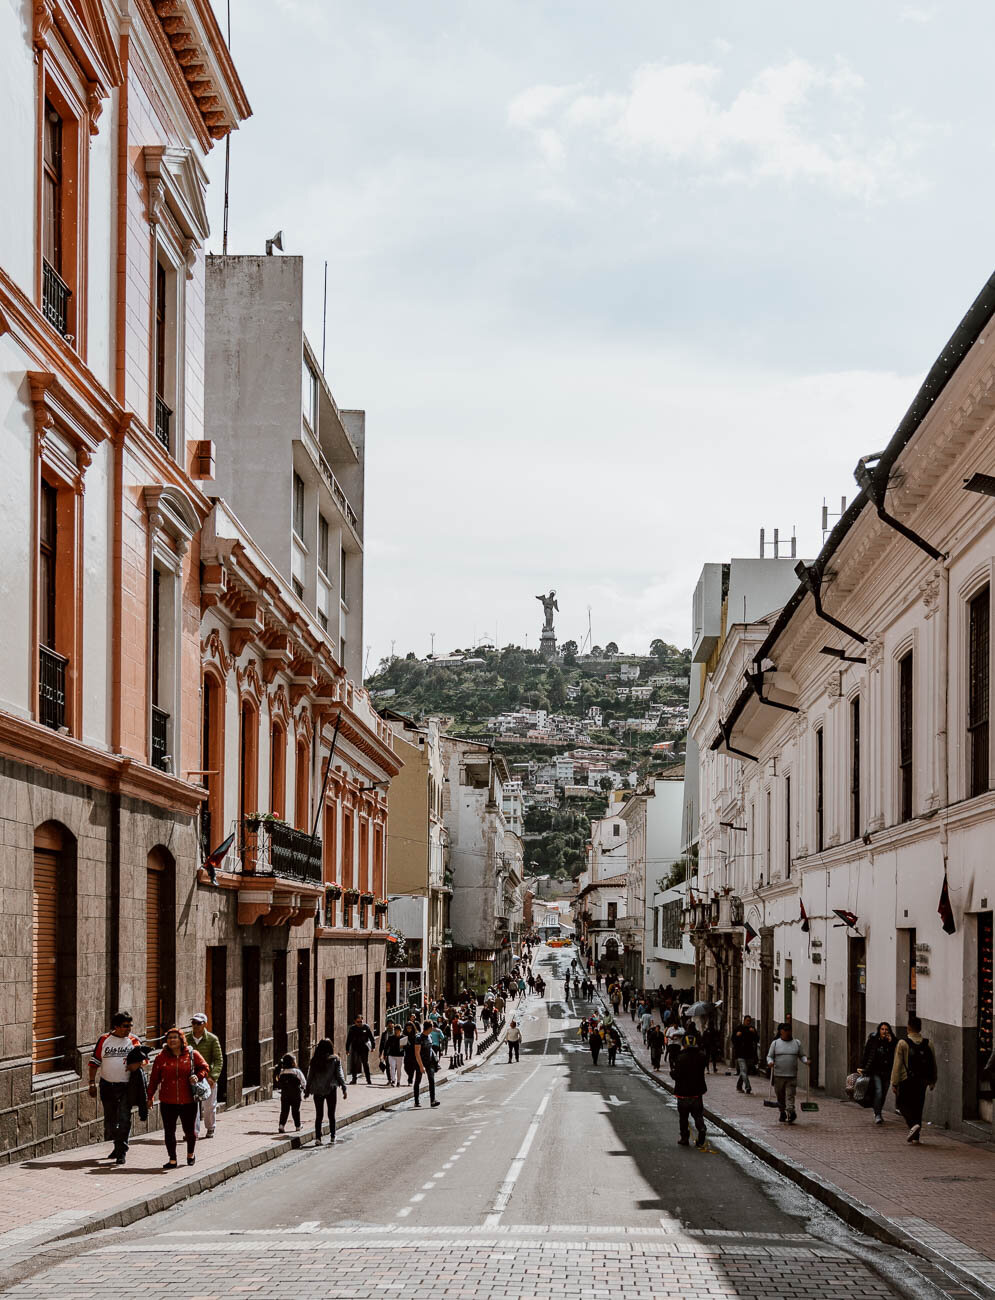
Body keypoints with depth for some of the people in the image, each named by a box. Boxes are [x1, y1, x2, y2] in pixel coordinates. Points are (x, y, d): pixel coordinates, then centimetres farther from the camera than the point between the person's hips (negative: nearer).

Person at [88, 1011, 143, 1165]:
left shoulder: (134, 1041, 3)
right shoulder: (104, 1039, 4)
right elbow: (94, 1062, 6)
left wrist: (137, 1063, -23)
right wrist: (92, 1083, 0)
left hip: (126, 1086, -2)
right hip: (107, 1086, 2)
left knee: (124, 1119, -9)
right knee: (110, 1119, 13)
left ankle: (121, 1152, -4)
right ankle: (117, 1146, 31)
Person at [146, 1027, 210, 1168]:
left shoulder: (192, 1055, 1)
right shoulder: (161, 1058, 3)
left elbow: (204, 1068, 10)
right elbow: (154, 1079, 6)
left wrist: (198, 1077, -10)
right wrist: (150, 1097, 5)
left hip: (188, 1101, -1)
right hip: (168, 1102, 1)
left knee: (190, 1131, 6)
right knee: (169, 1131, 1)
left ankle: (190, 1154, 33)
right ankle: (172, 1159, 12)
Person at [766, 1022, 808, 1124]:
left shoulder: (796, 1043, 9)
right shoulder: (775, 1043, 5)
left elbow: (801, 1055, 15)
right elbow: (769, 1056, 7)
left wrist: (806, 1060, -5)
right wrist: (770, 1062, -14)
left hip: (792, 1076, 0)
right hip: (778, 1075, 0)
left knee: (790, 1095, -10)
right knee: (780, 1096, 9)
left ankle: (790, 1111, -18)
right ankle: (782, 1113, 24)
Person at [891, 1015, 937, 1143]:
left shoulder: (903, 1043, -8)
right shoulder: (927, 1044, 5)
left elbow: (897, 1064, -10)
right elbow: (933, 1064, 10)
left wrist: (894, 1082, -6)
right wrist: (932, 1081, 21)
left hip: (906, 1080, -4)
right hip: (922, 1081, 4)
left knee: (902, 1103, 7)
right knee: (918, 1106, 13)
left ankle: (913, 1124, -17)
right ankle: (916, 1136, 14)